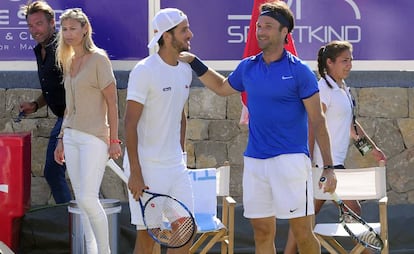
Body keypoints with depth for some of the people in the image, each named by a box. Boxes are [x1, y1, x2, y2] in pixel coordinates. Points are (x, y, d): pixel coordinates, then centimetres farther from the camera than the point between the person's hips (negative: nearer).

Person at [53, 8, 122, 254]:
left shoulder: (98, 59, -8)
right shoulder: (69, 62, 13)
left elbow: (112, 102, -9)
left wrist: (114, 140, -13)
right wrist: (62, 140, 18)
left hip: (94, 137, -7)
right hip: (72, 136, 7)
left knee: (88, 198, -13)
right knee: (81, 200, 7)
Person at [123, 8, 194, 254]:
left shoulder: (185, 70, 8)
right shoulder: (144, 71, -14)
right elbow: (130, 123, -15)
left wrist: (180, 155, 15)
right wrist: (135, 173, -18)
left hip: (176, 167, 7)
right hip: (147, 168, -7)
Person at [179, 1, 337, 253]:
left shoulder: (299, 71, -6)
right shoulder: (247, 67, 9)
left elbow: (317, 121, -5)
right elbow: (222, 87, 31)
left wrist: (328, 166, -9)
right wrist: (194, 62, 23)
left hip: (290, 160, -5)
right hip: (254, 162, 5)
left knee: (302, 232, -4)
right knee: (262, 232, 8)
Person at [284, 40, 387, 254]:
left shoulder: (343, 89, 14)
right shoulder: (324, 90, -14)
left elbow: (351, 124, 26)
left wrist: (373, 148, 28)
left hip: (336, 162, 9)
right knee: (353, 211, -4)